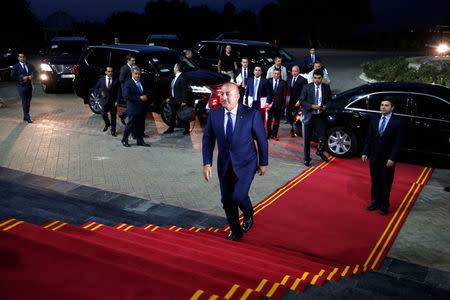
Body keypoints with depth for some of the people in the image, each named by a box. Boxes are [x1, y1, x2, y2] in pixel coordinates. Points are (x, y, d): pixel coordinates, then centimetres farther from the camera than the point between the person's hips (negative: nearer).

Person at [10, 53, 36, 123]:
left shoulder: (29, 65, 7)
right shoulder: (15, 67, -4)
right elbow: (12, 76, -10)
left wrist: (32, 76, -6)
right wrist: (22, 78, -18)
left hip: (29, 85, 4)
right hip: (21, 86, -4)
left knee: (28, 102, 10)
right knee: (24, 102, -6)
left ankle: (25, 117, 22)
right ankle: (27, 118, -4)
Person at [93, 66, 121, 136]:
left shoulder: (116, 80, -2)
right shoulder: (101, 79, 2)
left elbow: (118, 92, -3)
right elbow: (95, 88, 11)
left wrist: (117, 101, -11)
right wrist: (100, 93, -7)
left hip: (113, 101, -1)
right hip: (104, 100, 1)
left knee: (113, 116, 6)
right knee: (104, 114, -6)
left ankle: (113, 130, 21)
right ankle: (107, 124, 25)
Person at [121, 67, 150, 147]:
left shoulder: (142, 83, 15)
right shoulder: (128, 83, -7)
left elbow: (147, 92, 22)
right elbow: (126, 96, -18)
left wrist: (146, 96, -4)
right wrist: (139, 98, -20)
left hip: (142, 109, 6)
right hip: (133, 108, -6)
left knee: (141, 126, 9)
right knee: (130, 125, 1)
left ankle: (140, 141, 19)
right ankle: (124, 140, 16)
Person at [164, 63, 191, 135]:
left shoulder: (182, 78, -18)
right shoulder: (175, 78, 9)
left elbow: (184, 90, -19)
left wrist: (184, 101, -20)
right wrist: (169, 98, 14)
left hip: (180, 101, -9)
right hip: (173, 100, 9)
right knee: (173, 114, 18)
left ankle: (187, 130, 14)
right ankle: (171, 128, 31)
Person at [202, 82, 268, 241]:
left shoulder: (251, 114, -14)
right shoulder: (214, 114, -5)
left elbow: (262, 139, -5)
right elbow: (208, 139, 1)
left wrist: (263, 163, 0)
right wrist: (207, 163, -6)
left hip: (245, 163, -4)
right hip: (224, 164, 4)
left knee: (238, 195, -15)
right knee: (226, 199, 7)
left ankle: (248, 216, 21)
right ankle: (236, 231, 30)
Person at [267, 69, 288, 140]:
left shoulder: (283, 83, 2)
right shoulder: (268, 81, 3)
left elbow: (285, 95, 5)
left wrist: (283, 105, 1)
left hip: (278, 104, 0)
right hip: (270, 103, 0)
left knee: (277, 120, 7)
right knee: (269, 119, -2)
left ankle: (274, 134, 18)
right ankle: (268, 134, 12)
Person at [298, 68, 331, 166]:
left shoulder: (326, 88, 4)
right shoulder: (307, 87, -3)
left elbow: (329, 100, 14)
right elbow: (301, 101, -4)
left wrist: (325, 106, -7)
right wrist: (312, 106, -17)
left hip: (320, 116, 1)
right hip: (308, 116, -1)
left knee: (323, 137, -5)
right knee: (306, 139, 5)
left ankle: (320, 152, 27)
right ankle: (307, 158, 23)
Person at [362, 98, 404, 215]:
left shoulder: (397, 122, -8)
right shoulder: (374, 120, 5)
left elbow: (398, 142, -11)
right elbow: (369, 137, 8)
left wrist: (392, 158, -16)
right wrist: (365, 153, 0)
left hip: (388, 158, -4)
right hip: (374, 157, 4)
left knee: (386, 183, 7)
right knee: (375, 181, 13)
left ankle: (384, 206, 19)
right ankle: (375, 203, 27)